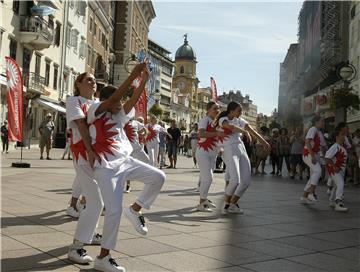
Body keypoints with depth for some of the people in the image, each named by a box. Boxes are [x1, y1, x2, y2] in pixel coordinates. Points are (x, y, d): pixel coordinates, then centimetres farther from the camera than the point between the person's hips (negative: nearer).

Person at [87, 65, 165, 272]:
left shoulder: (119, 116, 14)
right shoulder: (96, 111, -5)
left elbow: (133, 100, 4)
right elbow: (114, 97, -19)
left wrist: (144, 80, -8)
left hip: (126, 161, 7)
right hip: (107, 168, -7)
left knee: (158, 177, -2)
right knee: (115, 210, -9)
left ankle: (135, 210, 16)